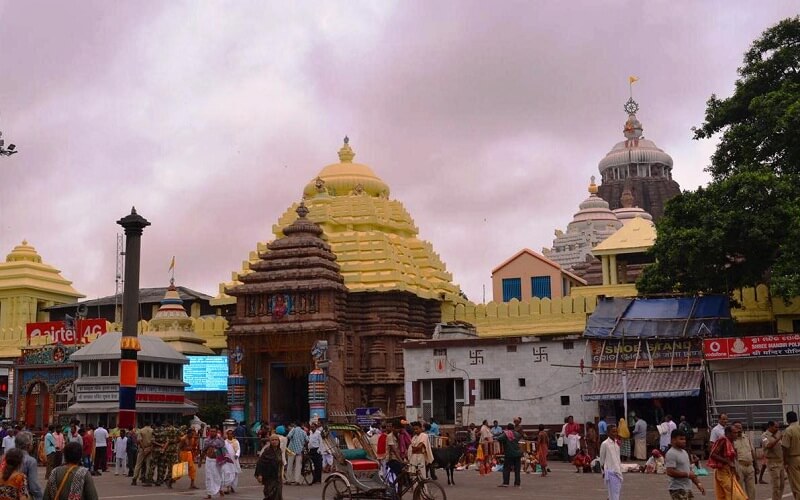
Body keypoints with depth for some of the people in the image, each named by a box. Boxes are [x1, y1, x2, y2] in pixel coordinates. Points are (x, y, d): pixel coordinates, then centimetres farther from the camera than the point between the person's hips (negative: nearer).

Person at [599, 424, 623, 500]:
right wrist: (604, 472, -3)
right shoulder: (605, 444, -10)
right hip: (610, 471, -7)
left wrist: (620, 469, 15)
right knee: (613, 493, -7)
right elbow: (602, 459, -5)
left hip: (618, 471, 7)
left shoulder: (617, 443, 8)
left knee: (619, 491, 10)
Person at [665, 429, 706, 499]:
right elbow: (670, 472, -24)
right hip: (677, 489, -10)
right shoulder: (671, 454, -15)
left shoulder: (684, 452, 16)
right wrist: (687, 474, -19)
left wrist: (698, 484, 14)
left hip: (687, 488, 10)